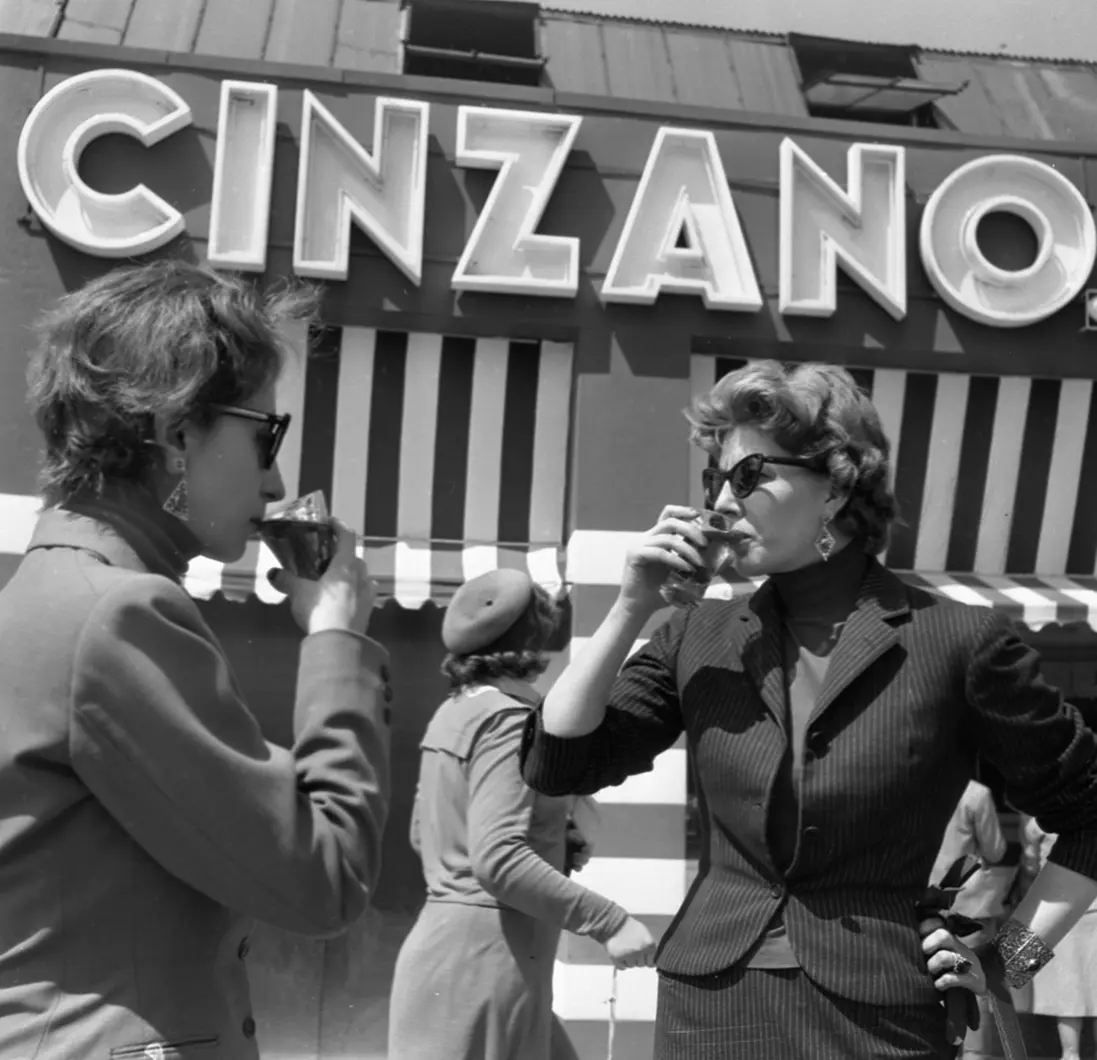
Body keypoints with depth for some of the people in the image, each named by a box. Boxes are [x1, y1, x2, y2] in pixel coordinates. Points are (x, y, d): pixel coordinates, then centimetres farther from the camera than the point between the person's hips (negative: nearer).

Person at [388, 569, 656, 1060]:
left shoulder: (454, 713, 12)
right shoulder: (507, 719, -15)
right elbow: (497, 859, -26)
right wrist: (610, 921, -23)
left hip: (451, 942, 9)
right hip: (487, 955, -9)